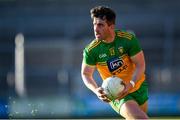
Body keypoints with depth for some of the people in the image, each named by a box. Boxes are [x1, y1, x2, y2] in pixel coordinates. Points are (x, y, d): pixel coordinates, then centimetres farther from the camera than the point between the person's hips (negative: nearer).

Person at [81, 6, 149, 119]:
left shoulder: (129, 39, -18)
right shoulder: (91, 50, -18)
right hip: (117, 95, -3)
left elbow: (140, 65, -12)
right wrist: (96, 90, -24)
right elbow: (86, 74, -4)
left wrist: (131, 84, -30)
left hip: (138, 87, 3)